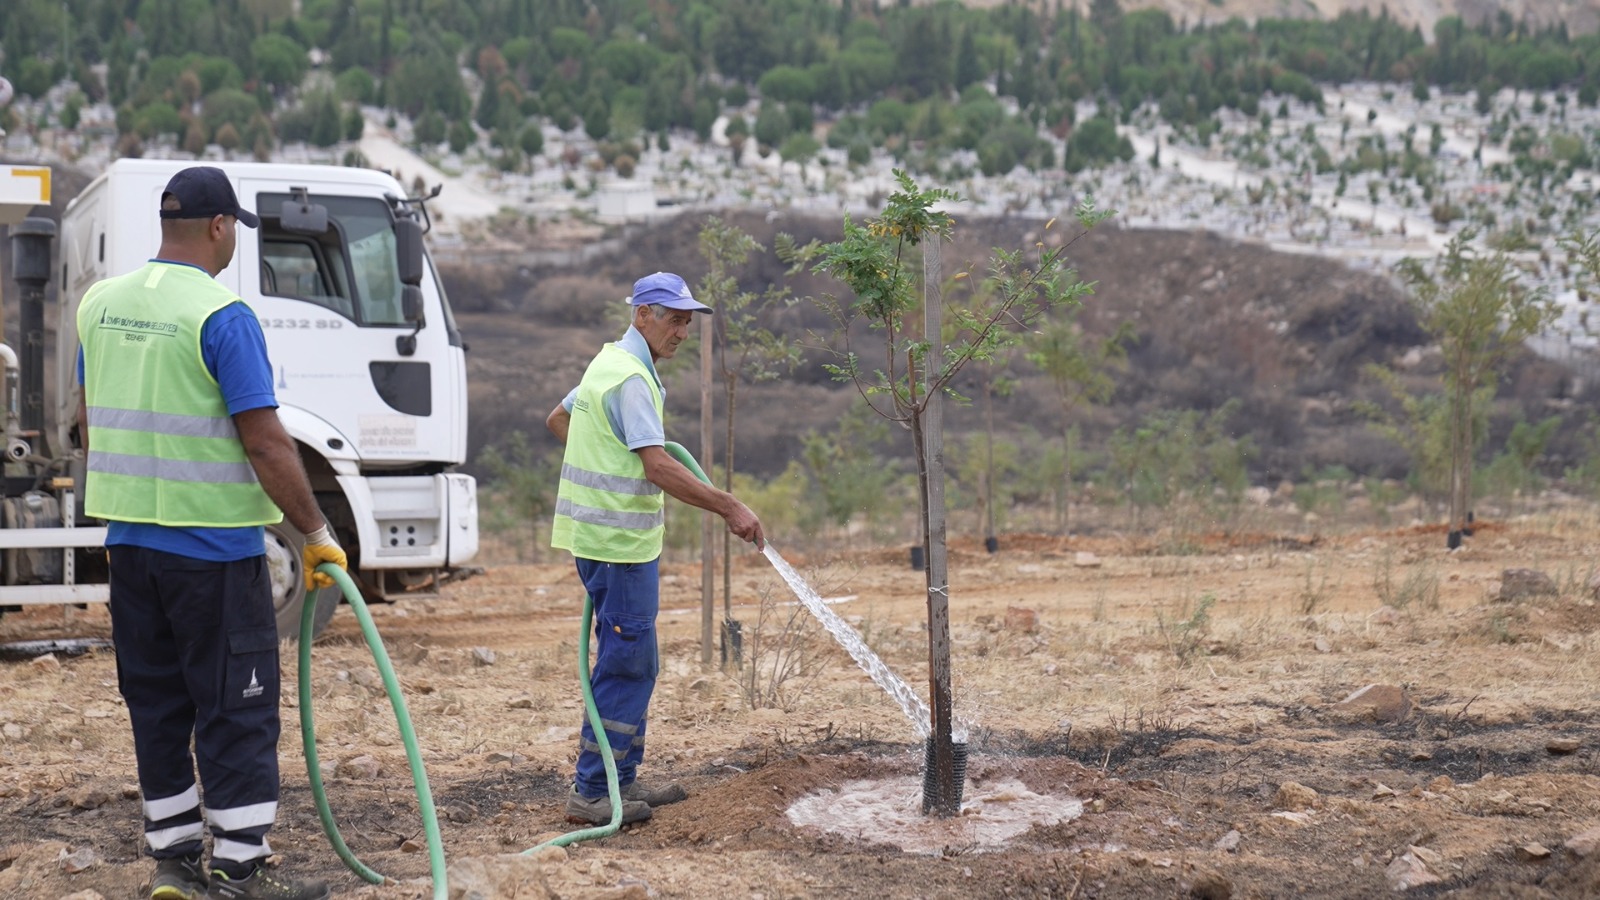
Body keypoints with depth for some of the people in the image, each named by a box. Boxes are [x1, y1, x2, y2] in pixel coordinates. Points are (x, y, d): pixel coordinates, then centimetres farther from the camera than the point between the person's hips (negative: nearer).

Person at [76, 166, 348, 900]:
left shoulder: (99, 304, 7)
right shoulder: (222, 316, -15)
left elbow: (90, 420, 16)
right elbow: (264, 442, -18)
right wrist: (316, 534, -10)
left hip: (129, 537, 7)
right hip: (212, 544, -7)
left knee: (157, 702, 14)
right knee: (236, 709, 0)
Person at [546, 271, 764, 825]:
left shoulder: (611, 362, 15)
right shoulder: (631, 376, -17)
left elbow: (558, 418, 29)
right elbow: (657, 467, -25)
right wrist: (730, 508, -25)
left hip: (610, 537, 10)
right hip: (619, 541, -10)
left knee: (631, 663, 15)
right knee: (626, 664, -6)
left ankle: (621, 780, 22)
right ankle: (592, 792, -2)